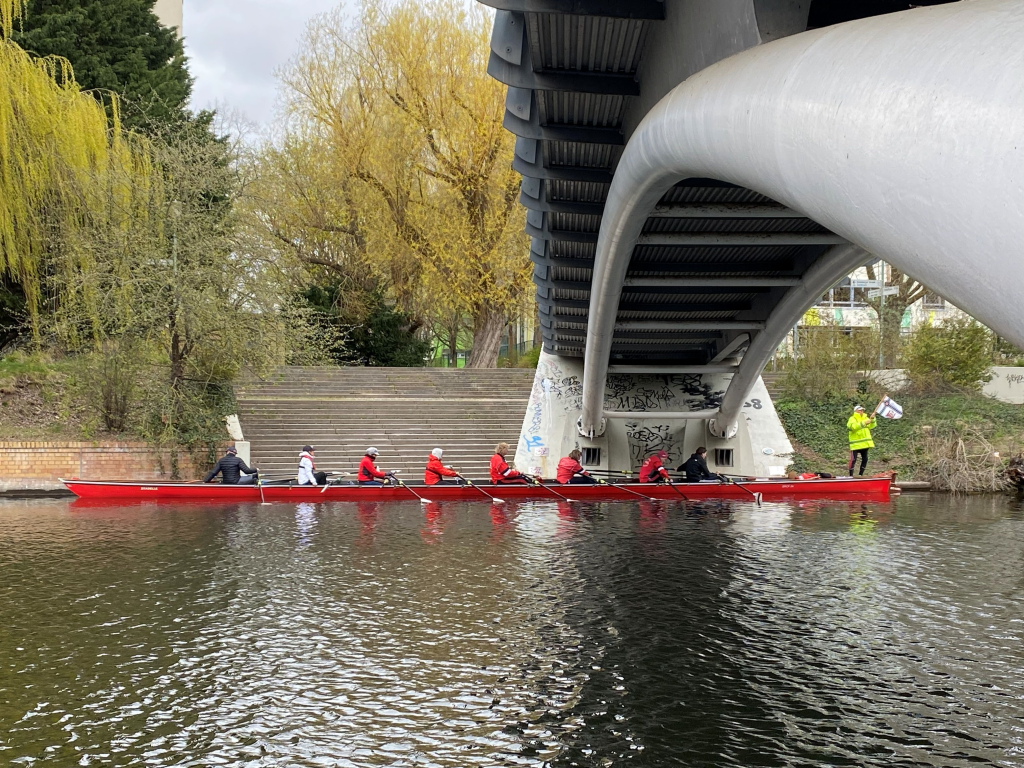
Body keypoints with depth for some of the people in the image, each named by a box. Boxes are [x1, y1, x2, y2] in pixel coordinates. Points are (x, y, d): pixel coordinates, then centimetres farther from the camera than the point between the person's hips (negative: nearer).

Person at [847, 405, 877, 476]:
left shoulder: (865, 418, 15)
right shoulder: (852, 419, -6)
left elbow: (871, 426, 6)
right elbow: (853, 426, -25)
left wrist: (872, 419, -13)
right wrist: (864, 423, -33)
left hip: (864, 443, 7)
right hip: (856, 444, -7)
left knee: (865, 459, 8)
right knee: (853, 459, -9)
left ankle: (861, 474, 18)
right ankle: (851, 475, -5)